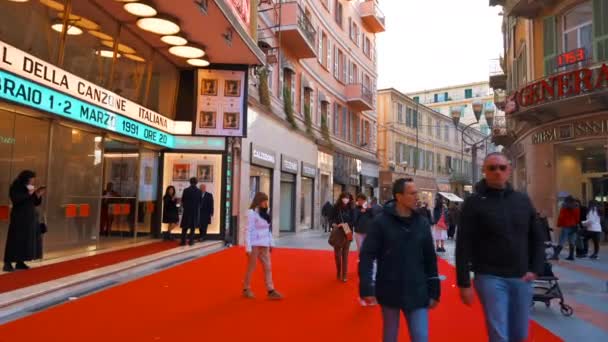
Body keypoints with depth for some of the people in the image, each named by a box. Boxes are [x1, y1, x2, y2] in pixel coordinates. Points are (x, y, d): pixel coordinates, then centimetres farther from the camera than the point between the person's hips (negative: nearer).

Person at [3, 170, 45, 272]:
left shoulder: (30, 189, 12)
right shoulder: (15, 188, -6)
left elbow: (36, 203, 15)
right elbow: (15, 199, -22)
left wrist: (38, 195, -2)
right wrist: (28, 194, -20)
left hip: (31, 217, 7)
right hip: (19, 218, -7)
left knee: (28, 239, 6)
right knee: (16, 240, -9)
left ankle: (20, 262, 13)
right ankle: (8, 263, -5)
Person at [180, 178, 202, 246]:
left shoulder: (186, 190, -6)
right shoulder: (199, 191, -5)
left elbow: (182, 200, 1)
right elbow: (200, 202, 1)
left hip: (187, 210, 0)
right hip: (196, 211, 0)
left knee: (185, 227, 6)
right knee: (193, 226, 8)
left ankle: (183, 241, 2)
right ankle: (191, 240, 7)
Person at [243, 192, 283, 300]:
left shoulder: (264, 213, 10)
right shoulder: (251, 213, -13)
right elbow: (248, 231, -15)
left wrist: (271, 243, 10)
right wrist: (248, 248, -18)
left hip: (264, 245, 7)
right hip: (255, 245, -7)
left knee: (268, 268, 5)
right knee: (251, 268, 6)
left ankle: (271, 291, 7)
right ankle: (246, 289, 21)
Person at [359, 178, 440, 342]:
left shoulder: (422, 223, 2)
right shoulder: (381, 222, -8)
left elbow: (430, 259, 7)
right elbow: (367, 256, -9)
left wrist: (434, 291, 7)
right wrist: (367, 288, -15)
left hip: (417, 293, 2)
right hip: (390, 292, -2)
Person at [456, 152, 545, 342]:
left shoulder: (523, 200, 7)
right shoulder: (474, 202, -6)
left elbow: (537, 238, 14)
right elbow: (464, 245, -8)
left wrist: (535, 269, 3)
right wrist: (464, 283, -10)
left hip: (521, 279, 5)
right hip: (490, 278, -4)